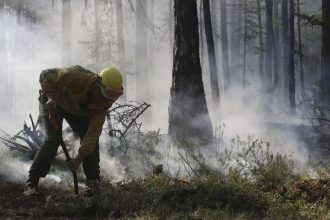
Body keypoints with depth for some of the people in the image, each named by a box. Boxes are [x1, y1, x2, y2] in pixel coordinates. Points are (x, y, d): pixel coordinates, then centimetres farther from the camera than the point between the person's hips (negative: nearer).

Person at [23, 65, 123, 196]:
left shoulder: (103, 103, -25)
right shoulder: (78, 77, -40)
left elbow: (93, 132, -28)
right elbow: (46, 75, -28)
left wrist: (80, 158, -34)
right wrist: (51, 98, -35)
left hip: (77, 110, 5)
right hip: (52, 103, -4)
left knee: (92, 138, -8)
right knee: (52, 140, -20)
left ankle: (93, 181, 8)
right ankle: (31, 183, -15)